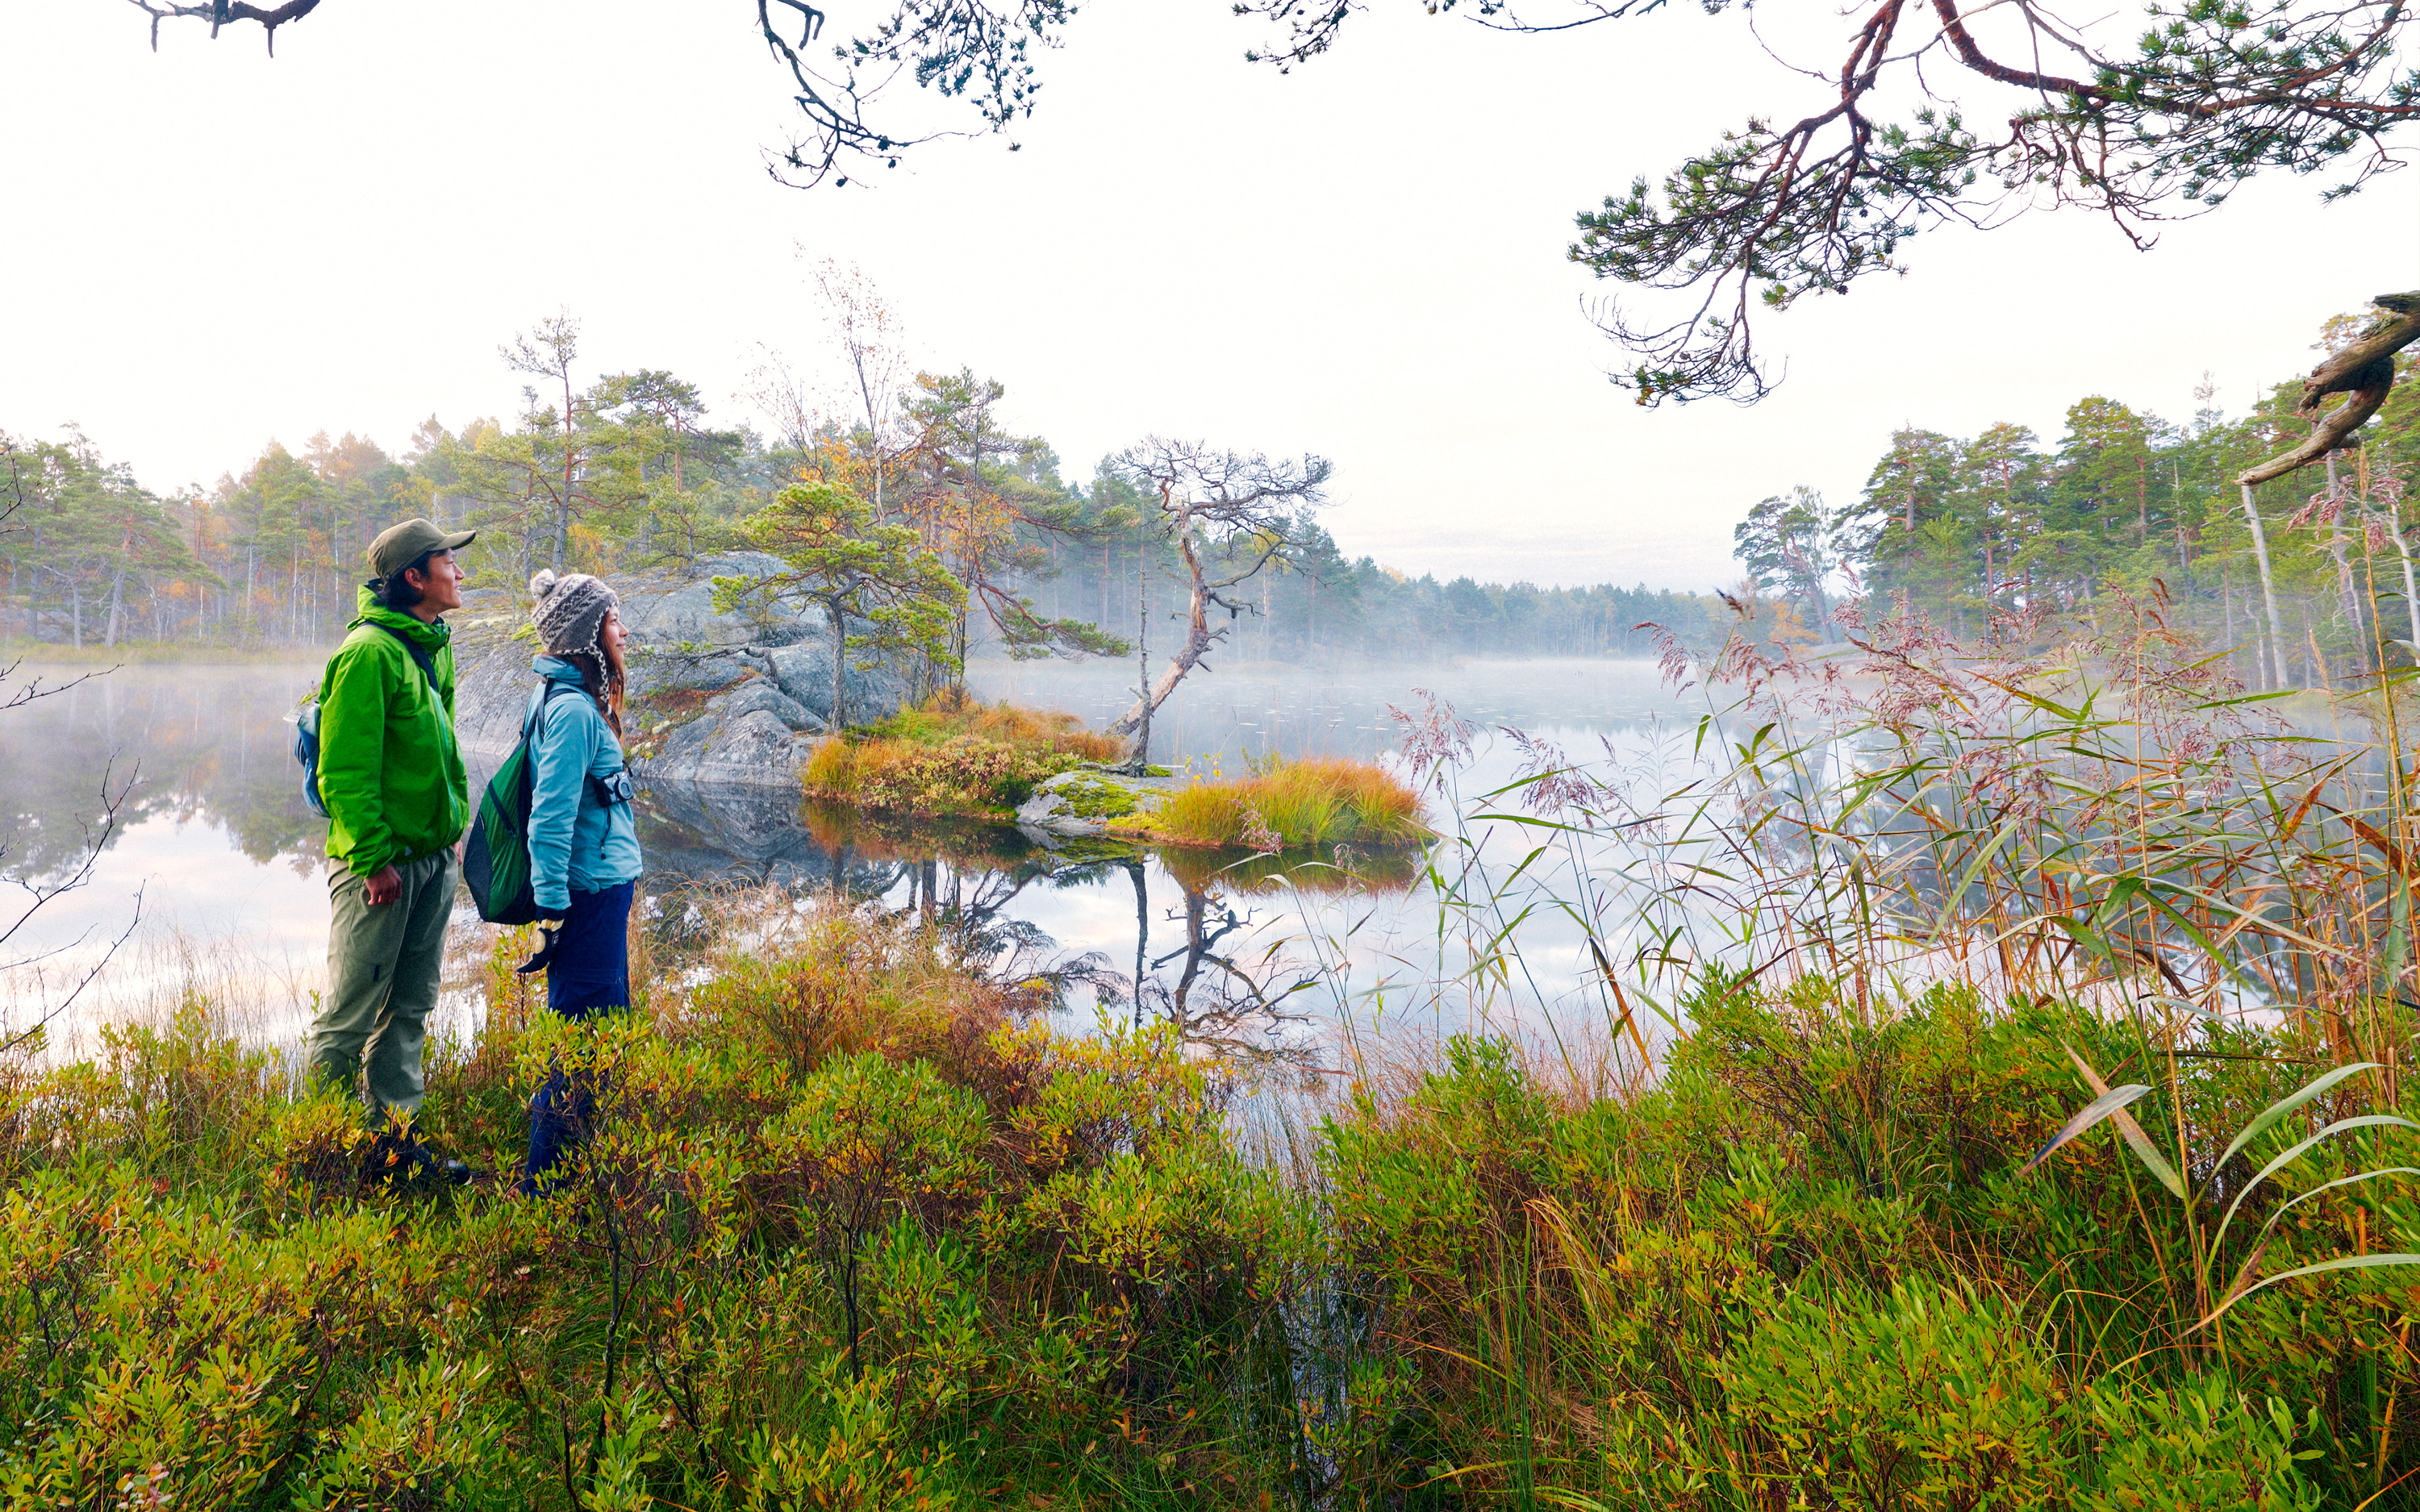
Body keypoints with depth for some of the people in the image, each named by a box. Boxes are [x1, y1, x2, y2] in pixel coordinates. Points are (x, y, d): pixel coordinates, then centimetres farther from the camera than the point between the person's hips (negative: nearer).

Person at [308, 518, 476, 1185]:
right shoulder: (370, 651, -15)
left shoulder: (435, 647, 12)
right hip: (379, 862, -9)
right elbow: (345, 771, -18)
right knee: (351, 1013, 1)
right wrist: (372, 860, -19)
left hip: (432, 856, 9)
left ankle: (395, 1142, 25)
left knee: (409, 1008, 15)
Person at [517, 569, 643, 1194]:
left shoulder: (581, 701, 13)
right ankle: (543, 1185, 8)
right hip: (590, 891, -10)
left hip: (602, 889, 10)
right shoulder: (571, 707, -17)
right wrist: (552, 908, -20)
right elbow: (551, 817, -20)